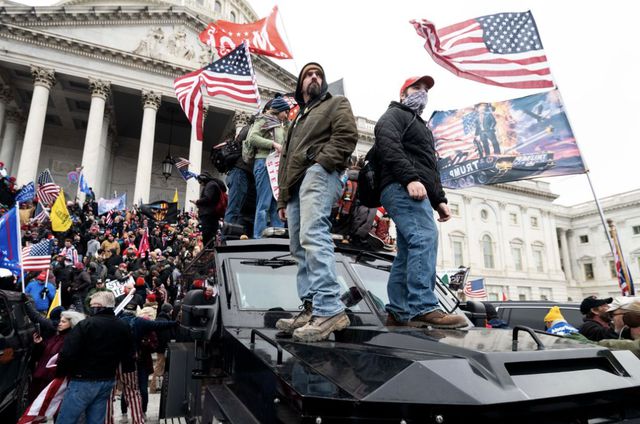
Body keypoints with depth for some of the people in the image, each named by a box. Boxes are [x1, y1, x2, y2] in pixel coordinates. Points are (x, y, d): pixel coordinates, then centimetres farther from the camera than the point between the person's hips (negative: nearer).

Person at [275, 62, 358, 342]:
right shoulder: (297, 119, 37)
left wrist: (319, 162, -15)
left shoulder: (336, 104, 18)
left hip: (319, 173, -8)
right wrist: (283, 198, 22)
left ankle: (329, 309, -34)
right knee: (300, 248, -1)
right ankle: (311, 309, -2)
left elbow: (346, 136, -2)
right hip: (295, 183, 9)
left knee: (313, 236, -27)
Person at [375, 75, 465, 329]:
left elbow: (430, 169, 34)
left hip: (416, 193, 10)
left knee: (408, 254, 1)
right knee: (425, 238, -26)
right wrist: (410, 178, -24)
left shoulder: (421, 126, 39)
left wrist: (439, 200, 21)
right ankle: (423, 308, -33)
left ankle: (398, 313, 0)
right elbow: (388, 146, -11)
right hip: (401, 188, -10)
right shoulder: (394, 115, 10)